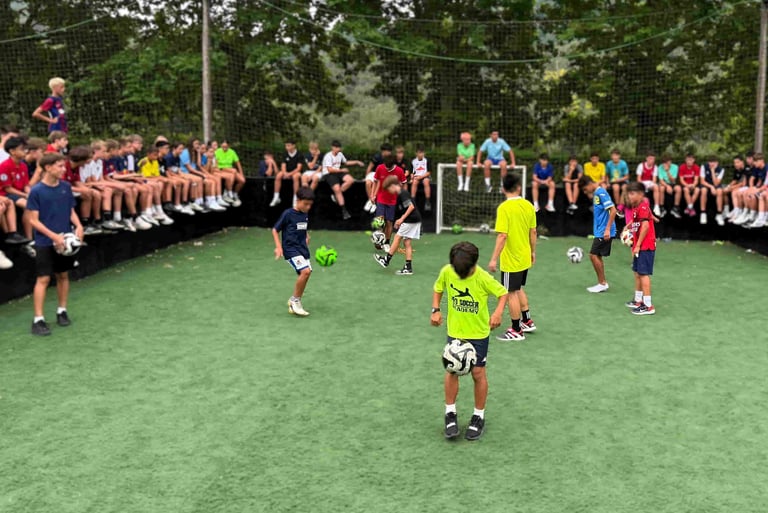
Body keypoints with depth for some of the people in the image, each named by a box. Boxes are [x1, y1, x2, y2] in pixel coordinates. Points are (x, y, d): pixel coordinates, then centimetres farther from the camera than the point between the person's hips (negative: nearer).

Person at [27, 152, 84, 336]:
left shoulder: (66, 187, 2)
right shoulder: (36, 191, -12)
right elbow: (34, 220, -11)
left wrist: (78, 226, -8)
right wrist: (53, 236, -20)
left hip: (65, 240, 5)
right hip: (45, 242, -5)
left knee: (63, 275, 13)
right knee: (43, 279, -5)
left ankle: (62, 311, 28)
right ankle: (38, 319, -1)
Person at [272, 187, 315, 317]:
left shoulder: (305, 214, 10)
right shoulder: (288, 214, -10)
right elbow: (275, 230, -5)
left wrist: (306, 236, 11)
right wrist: (278, 246, -13)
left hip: (302, 249, 7)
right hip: (291, 249, -7)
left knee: (305, 274, 5)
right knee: (305, 271, -24)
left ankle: (294, 303, 22)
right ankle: (295, 300, -9)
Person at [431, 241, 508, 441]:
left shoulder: (483, 278, -22)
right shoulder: (446, 272, -13)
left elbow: (503, 293, -11)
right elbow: (438, 289, 6)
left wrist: (498, 312, -28)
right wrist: (436, 310, -8)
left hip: (478, 334, -2)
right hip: (454, 332, 2)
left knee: (478, 373, 4)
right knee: (452, 370, 3)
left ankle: (479, 417, 20)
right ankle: (450, 413, 19)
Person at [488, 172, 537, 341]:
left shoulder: (504, 208, -18)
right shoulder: (528, 205, 0)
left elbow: (502, 235, -23)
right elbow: (533, 232, 7)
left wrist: (494, 259, -19)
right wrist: (533, 252, 20)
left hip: (510, 259, -7)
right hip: (524, 257, 7)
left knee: (511, 293, 4)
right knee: (518, 289, 24)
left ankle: (516, 331, 12)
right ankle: (527, 322, 33)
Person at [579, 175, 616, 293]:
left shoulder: (601, 193, -15)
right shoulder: (595, 193, 13)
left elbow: (613, 210, -21)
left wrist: (607, 229, -23)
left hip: (603, 232, -10)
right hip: (599, 231, 10)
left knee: (594, 255, -7)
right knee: (597, 256, 12)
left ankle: (603, 283, 2)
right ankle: (602, 283, 19)